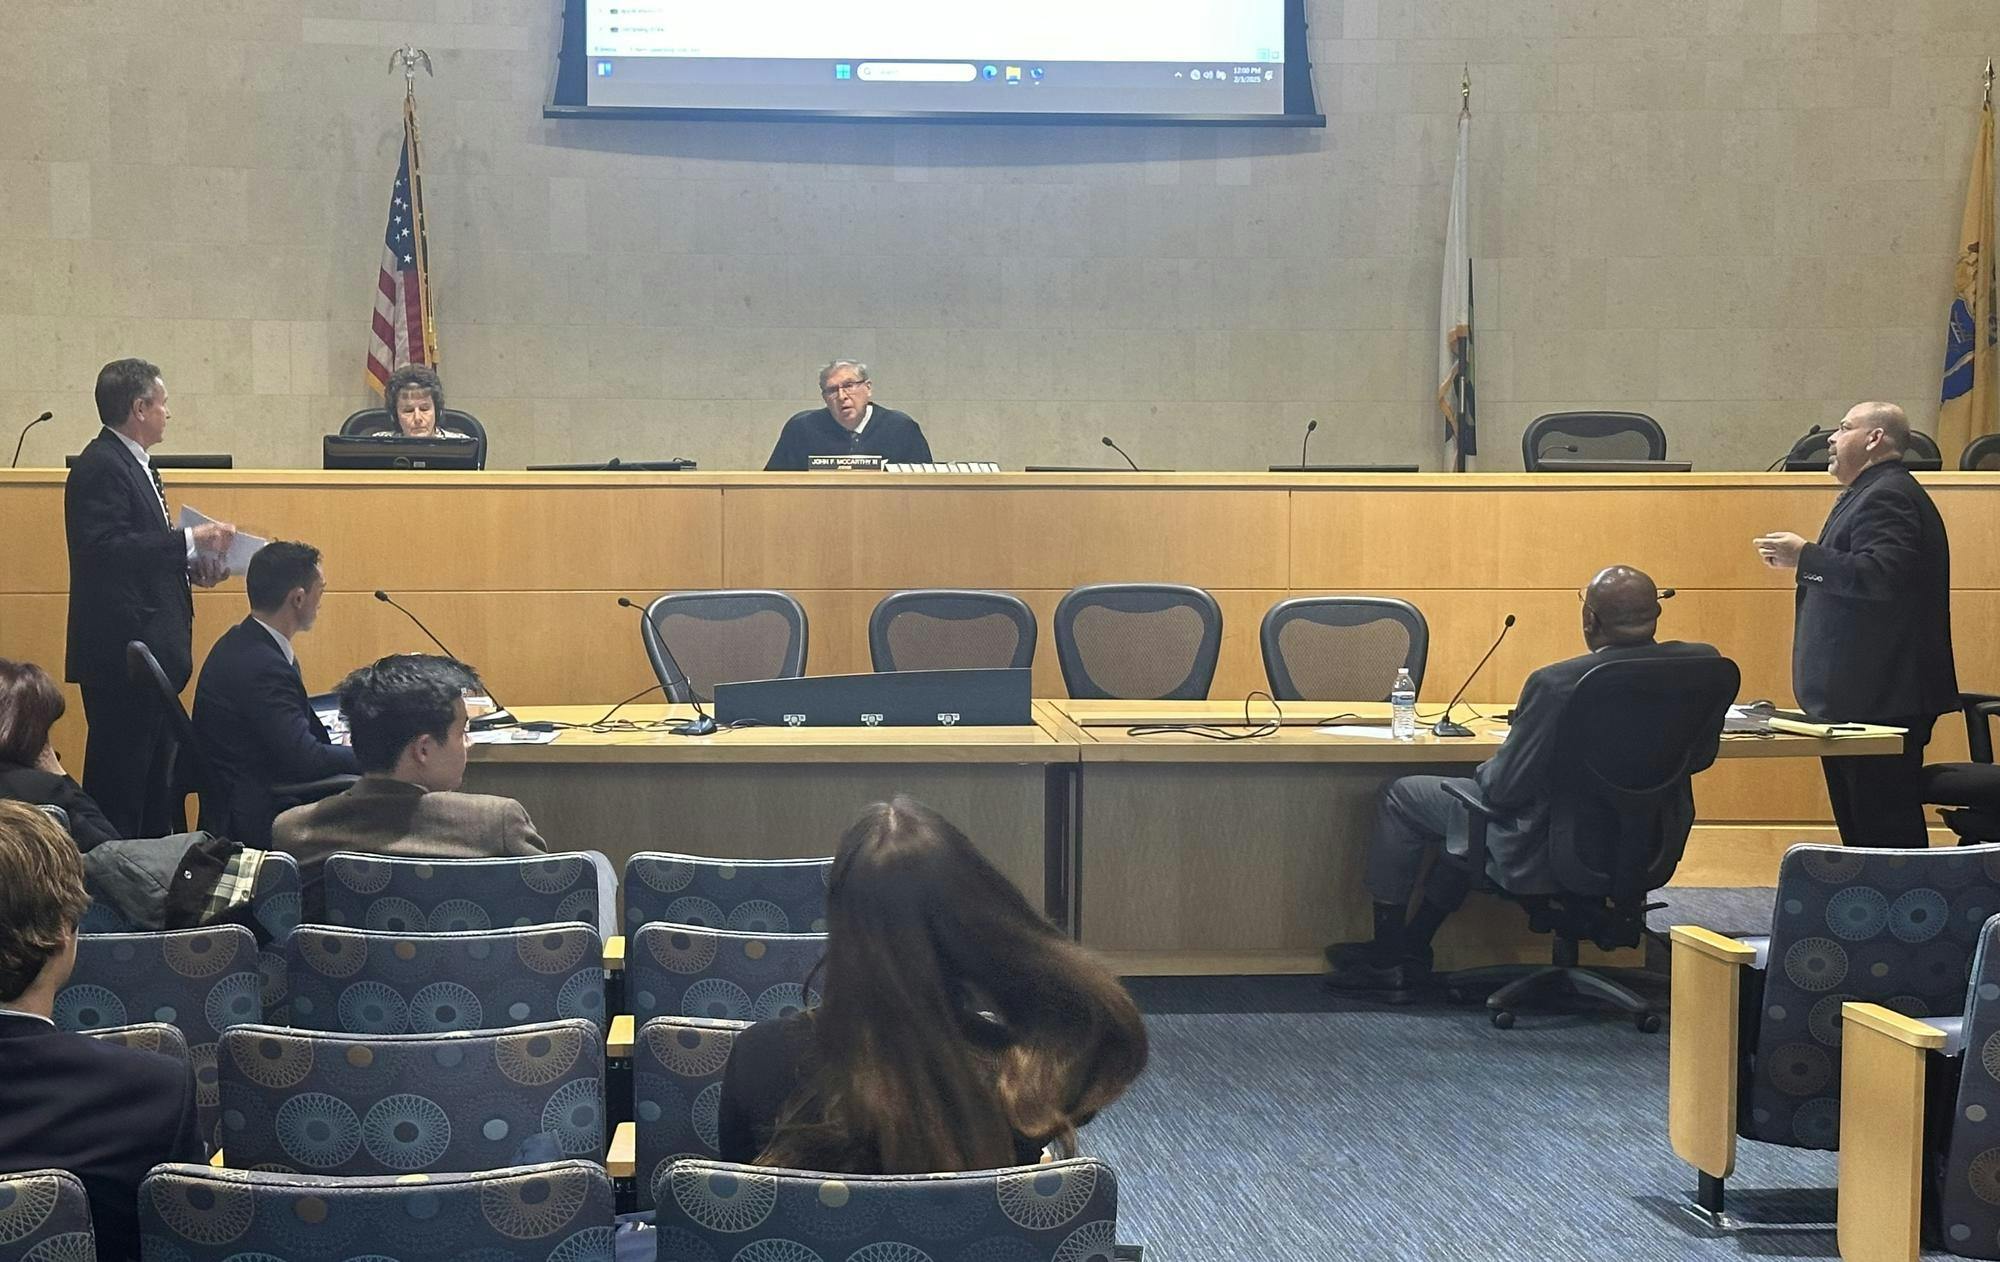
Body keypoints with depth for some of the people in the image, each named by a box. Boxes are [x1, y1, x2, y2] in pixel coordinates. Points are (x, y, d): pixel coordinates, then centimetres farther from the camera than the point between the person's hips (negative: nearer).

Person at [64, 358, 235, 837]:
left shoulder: (133, 463, 19)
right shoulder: (100, 468, -14)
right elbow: (105, 549, -25)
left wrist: (190, 563, 9)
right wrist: (188, 540, -21)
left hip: (151, 647, 11)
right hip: (121, 650, -11)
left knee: (152, 772, 13)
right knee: (120, 776, -7)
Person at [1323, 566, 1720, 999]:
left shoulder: (1557, 684, -27)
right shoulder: (1701, 664, -11)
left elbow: (1504, 789, -19)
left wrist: (1486, 769, 5)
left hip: (1550, 853, -7)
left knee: (1402, 797, 15)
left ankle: (1386, 958, 27)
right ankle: (1408, 956, 38)